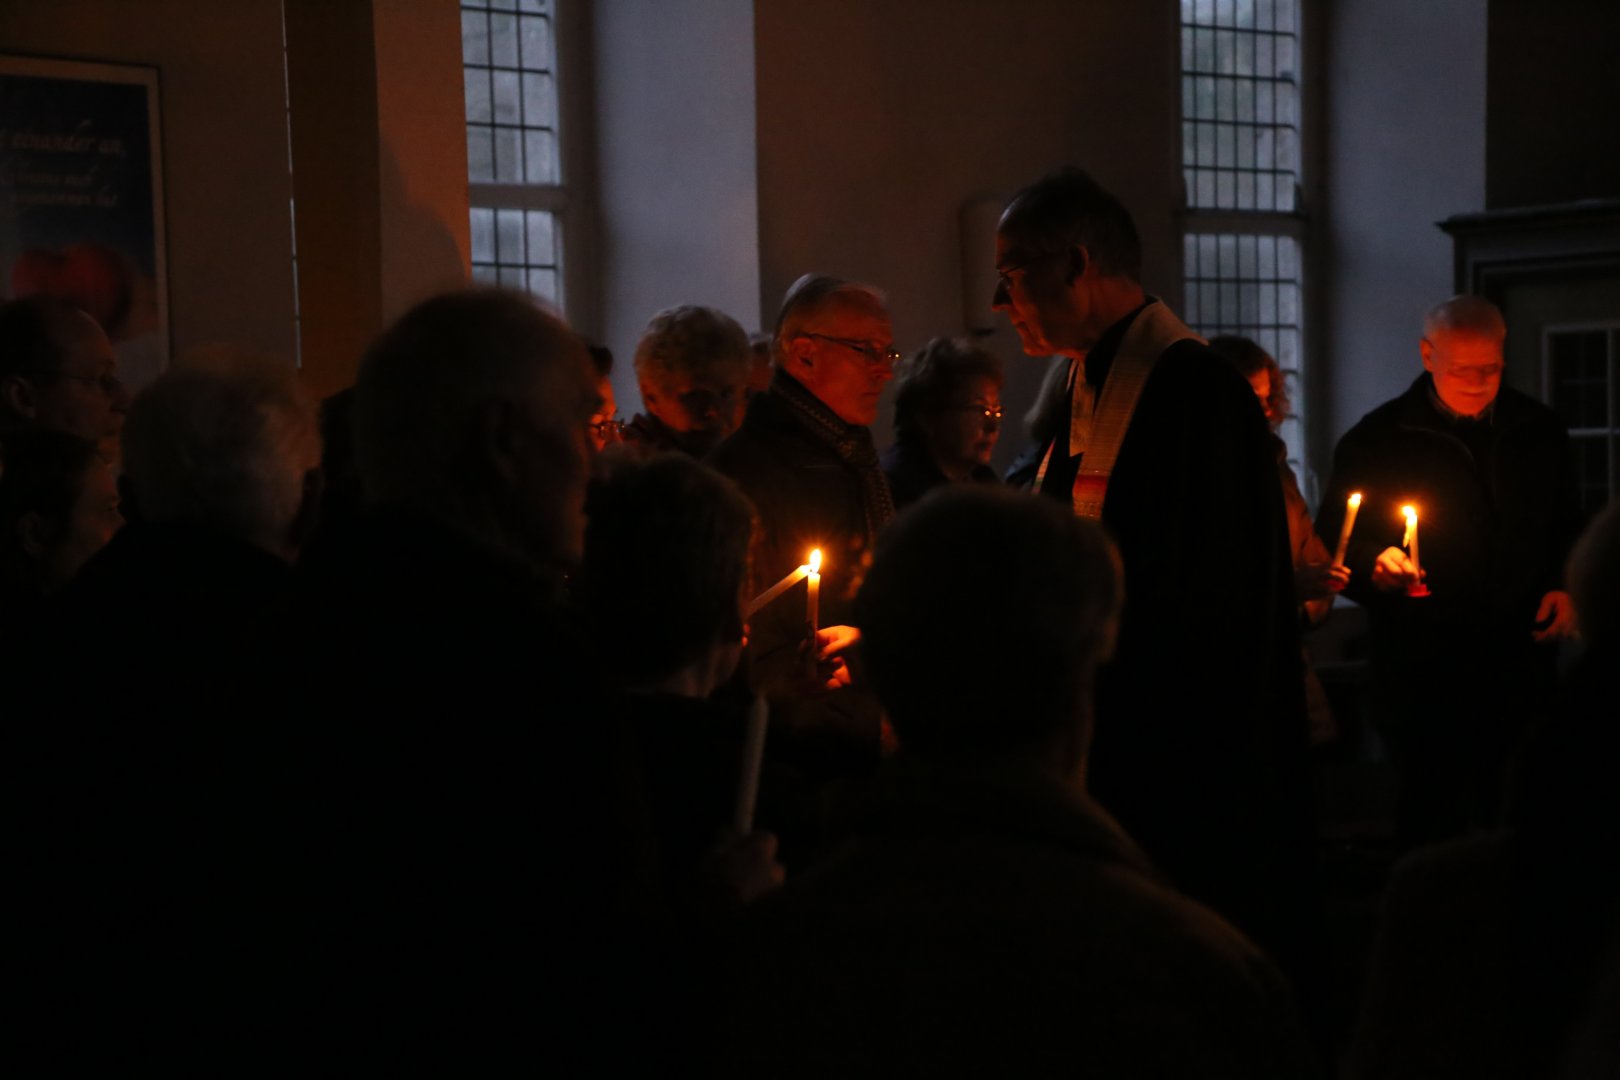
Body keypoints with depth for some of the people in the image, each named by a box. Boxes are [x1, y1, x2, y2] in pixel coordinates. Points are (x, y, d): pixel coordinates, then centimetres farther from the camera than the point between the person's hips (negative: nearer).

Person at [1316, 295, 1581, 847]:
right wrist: (1374, 564, -17)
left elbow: (1565, 526, 21)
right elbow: (1333, 540, 3)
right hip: (1422, 672, -3)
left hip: (1519, 662, 3)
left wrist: (1564, 588, 5)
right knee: (1431, 817, -1)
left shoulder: (1538, 431, 10)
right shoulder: (1377, 439, -1)